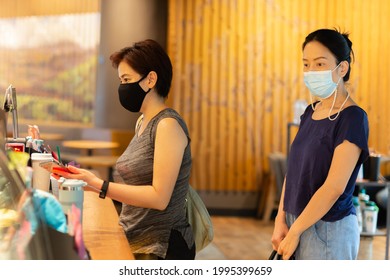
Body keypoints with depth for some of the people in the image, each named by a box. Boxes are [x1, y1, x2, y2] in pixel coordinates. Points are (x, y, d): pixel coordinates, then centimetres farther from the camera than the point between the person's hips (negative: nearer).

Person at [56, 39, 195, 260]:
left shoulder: (168, 125, -13)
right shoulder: (143, 122, 12)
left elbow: (159, 197, -18)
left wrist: (98, 185, -21)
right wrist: (89, 180, 2)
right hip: (135, 241, 7)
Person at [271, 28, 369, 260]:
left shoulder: (352, 118, -15)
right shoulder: (310, 113, 7)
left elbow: (334, 187, -21)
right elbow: (294, 170, 8)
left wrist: (294, 232, -17)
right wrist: (281, 221, -1)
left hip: (328, 229, -6)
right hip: (299, 223, 7)